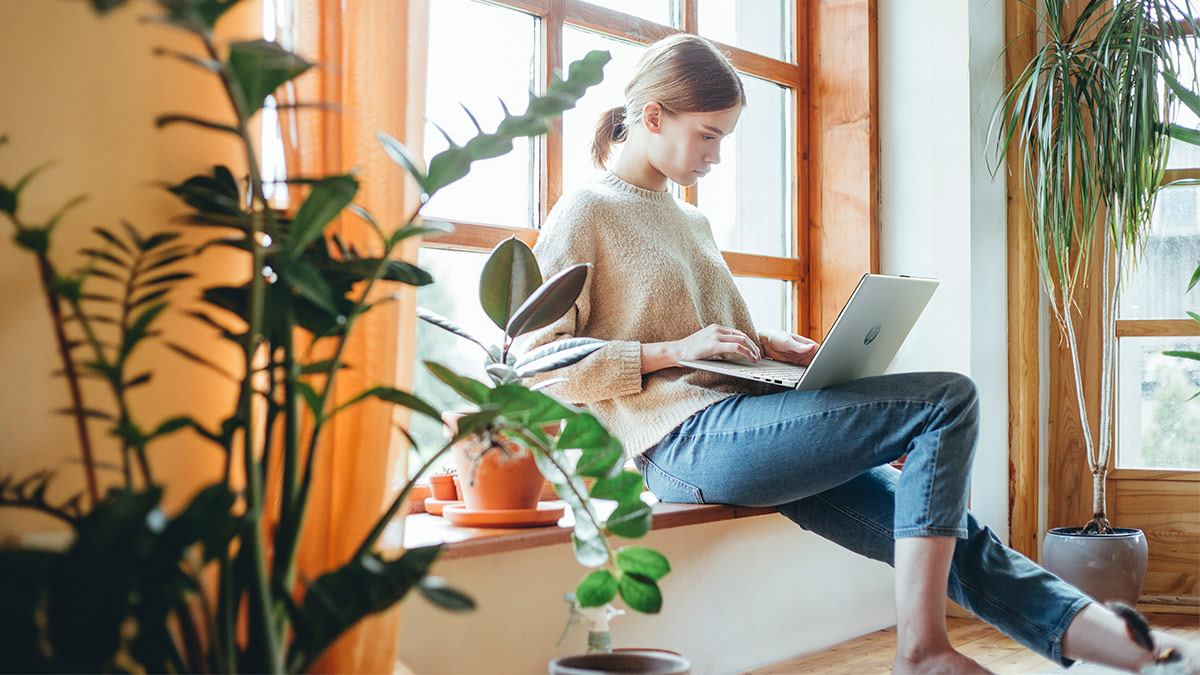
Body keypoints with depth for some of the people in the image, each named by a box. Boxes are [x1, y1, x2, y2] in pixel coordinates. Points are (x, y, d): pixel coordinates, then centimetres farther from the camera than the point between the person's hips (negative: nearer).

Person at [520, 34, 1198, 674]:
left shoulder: (692, 221, 25)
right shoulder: (585, 215, 1)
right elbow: (536, 365, -7)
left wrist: (764, 344, 11)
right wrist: (673, 351, -13)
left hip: (736, 420, 8)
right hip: (679, 440, -8)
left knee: (949, 534, -9)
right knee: (948, 400, -18)